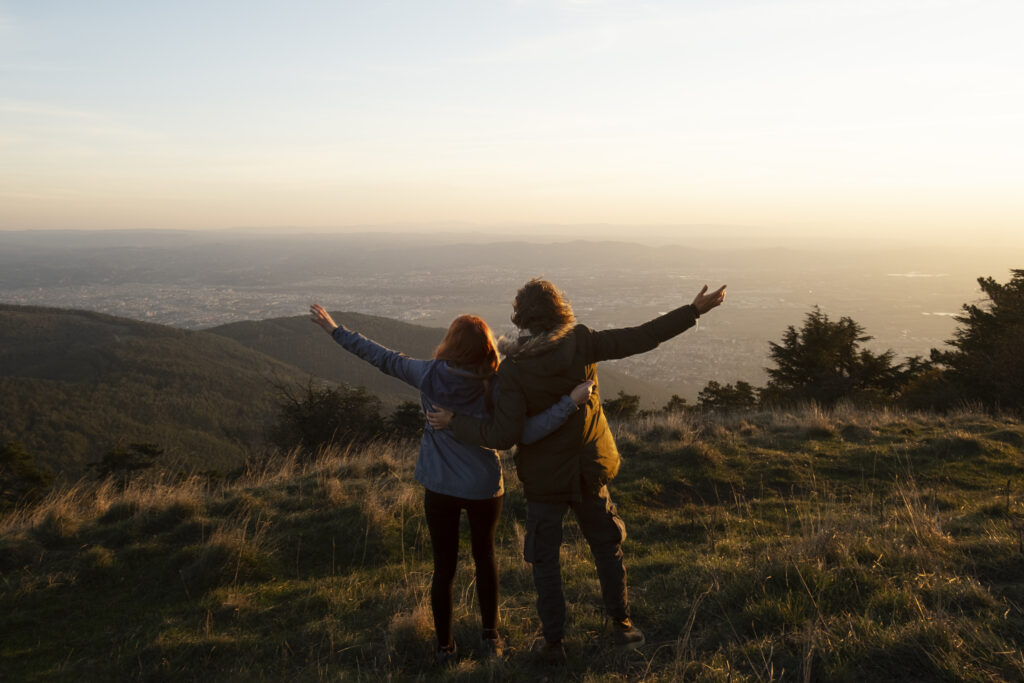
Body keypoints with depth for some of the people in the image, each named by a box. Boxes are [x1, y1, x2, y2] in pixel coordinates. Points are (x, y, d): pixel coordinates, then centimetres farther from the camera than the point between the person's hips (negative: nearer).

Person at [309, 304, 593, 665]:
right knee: (484, 557, 24)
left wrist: (336, 330, 9)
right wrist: (570, 402, -22)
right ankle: (490, 636, 28)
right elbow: (524, 433, -22)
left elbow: (382, 357, -2)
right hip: (483, 486, 0)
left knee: (444, 567, 15)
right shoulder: (493, 388, -16)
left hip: (439, 487, 1)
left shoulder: (428, 375, -11)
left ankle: (444, 647, 26)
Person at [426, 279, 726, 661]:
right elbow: (641, 338, -12)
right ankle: (621, 624, 33)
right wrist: (694, 310, -5)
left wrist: (454, 421, -13)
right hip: (589, 471, 3)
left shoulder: (513, 369, -20)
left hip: (544, 478, -3)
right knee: (607, 546, 23)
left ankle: (552, 641, 22)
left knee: (545, 559, 14)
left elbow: (503, 435, -25)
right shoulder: (580, 343, -14)